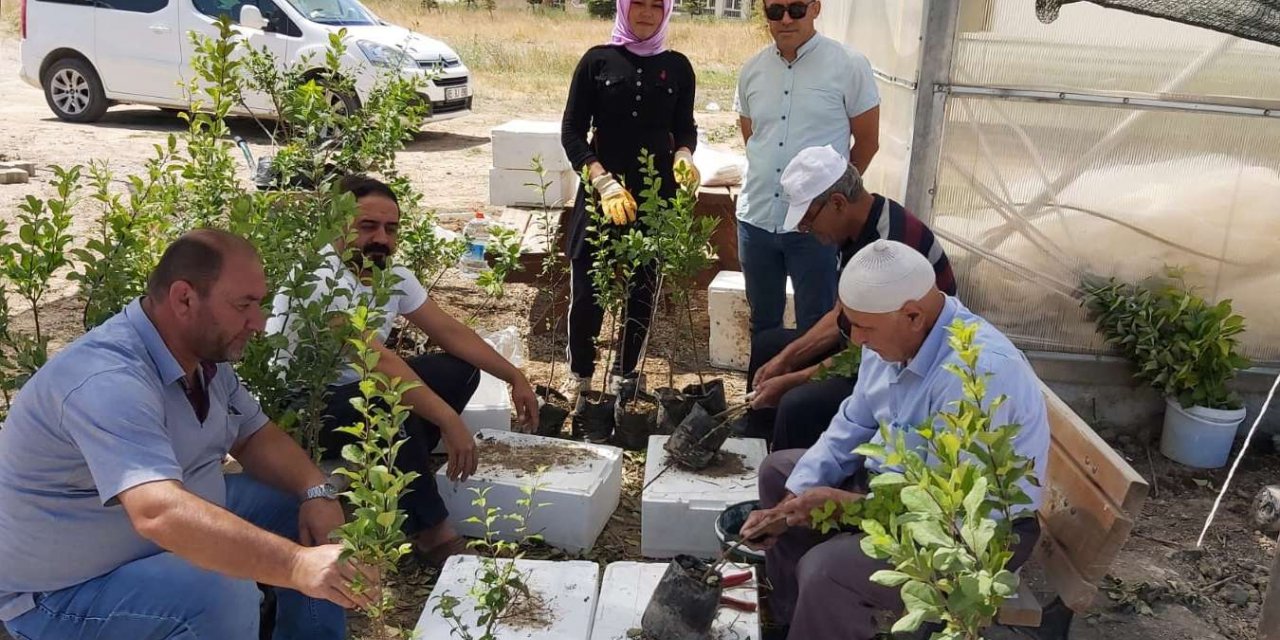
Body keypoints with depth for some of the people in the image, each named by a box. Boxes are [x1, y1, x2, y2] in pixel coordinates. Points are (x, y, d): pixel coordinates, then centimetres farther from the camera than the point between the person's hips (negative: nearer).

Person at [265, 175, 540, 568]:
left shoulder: (392, 274, -1)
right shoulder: (322, 277, -27)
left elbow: (448, 331, 4)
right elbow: (377, 359, -37)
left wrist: (515, 377, -2)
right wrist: (449, 421, -42)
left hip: (354, 391, 9)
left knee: (460, 369, -2)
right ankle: (431, 532, -18)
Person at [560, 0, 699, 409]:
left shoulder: (677, 66, 6)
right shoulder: (597, 60, 0)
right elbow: (572, 132, -2)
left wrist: (683, 155, -9)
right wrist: (604, 181, -16)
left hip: (657, 195, 2)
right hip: (601, 192, -2)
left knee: (643, 290, 7)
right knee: (586, 290, -1)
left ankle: (624, 376, 25)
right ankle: (579, 374, 21)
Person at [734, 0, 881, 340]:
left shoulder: (849, 65, -8)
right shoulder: (751, 70, 5)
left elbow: (867, 141, 0)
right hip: (756, 219, 4)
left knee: (816, 326, 6)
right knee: (762, 322, 18)